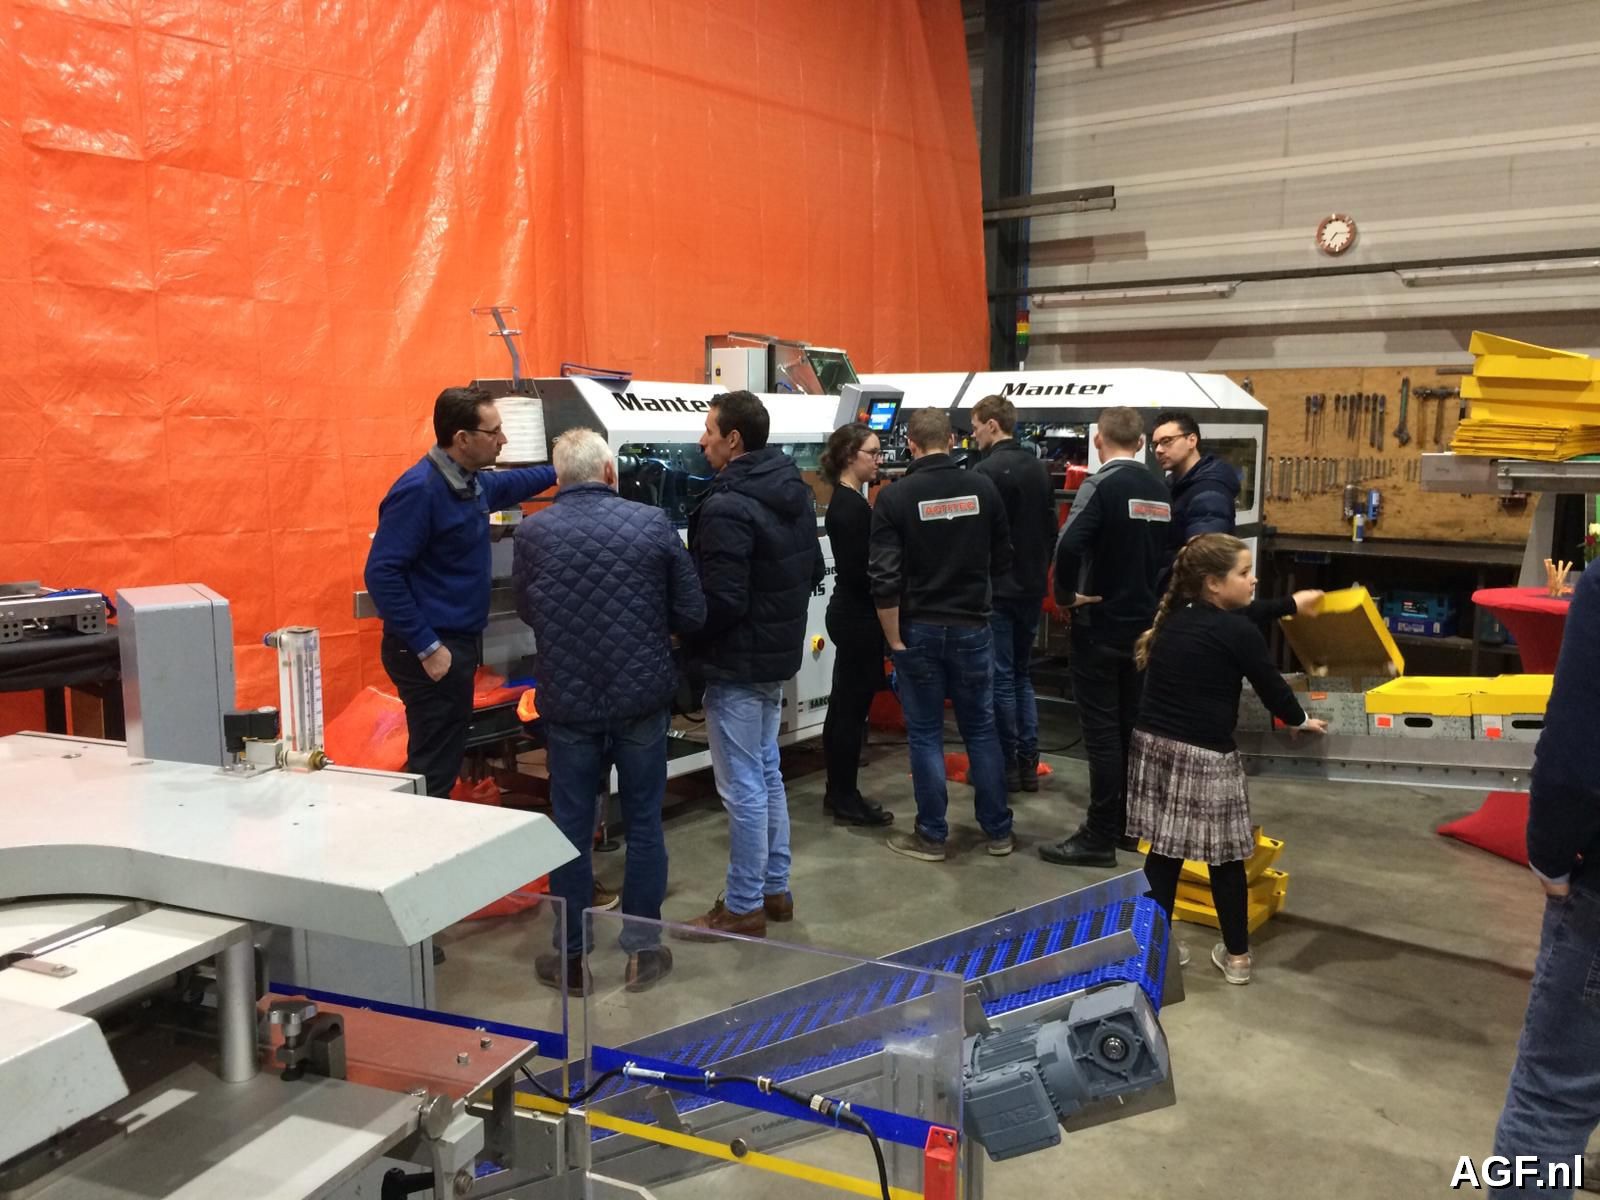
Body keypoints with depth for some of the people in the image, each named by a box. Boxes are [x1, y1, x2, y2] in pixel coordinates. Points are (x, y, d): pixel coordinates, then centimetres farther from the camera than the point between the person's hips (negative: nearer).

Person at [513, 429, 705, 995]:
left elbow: (526, 610, 8)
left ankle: (572, 957, 21)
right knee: (644, 823, 13)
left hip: (568, 702, 0)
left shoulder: (533, 533, -6)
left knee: (571, 827, 12)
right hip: (642, 698, 0)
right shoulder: (652, 524, -9)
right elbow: (692, 614, -5)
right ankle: (642, 951, 21)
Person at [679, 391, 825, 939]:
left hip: (737, 665, -10)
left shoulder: (727, 508, -23)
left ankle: (744, 906, 11)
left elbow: (721, 602, -25)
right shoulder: (796, 492, 7)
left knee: (743, 786, 0)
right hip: (779, 654, 10)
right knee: (767, 774, 19)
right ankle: (774, 888, 29)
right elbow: (815, 570, 15)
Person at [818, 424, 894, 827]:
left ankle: (838, 793, 24)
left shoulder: (847, 500, 12)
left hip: (851, 613, 10)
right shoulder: (849, 506, -18)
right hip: (857, 617, -10)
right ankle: (846, 799, 8)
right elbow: (859, 571, -22)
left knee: (844, 705, 15)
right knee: (853, 707, -2)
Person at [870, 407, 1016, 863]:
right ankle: (998, 831, 20)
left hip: (918, 629, -2)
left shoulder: (895, 496, -11)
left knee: (925, 734, 7)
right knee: (981, 730, 13)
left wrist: (894, 639, -6)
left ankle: (932, 836, 13)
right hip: (972, 626, 2)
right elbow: (1002, 560, 7)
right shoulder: (983, 487, -3)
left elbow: (885, 578, -14)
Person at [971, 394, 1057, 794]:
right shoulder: (1040, 468, 10)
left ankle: (1006, 765, 7)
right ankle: (1028, 764, 18)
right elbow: (1051, 529, 14)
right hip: (1032, 588, 8)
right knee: (1022, 674, 16)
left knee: (1000, 678, 1)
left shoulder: (988, 470, -16)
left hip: (997, 590, -8)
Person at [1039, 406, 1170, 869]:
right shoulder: (1159, 490, 7)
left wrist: (1065, 594, -15)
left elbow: (1069, 545, -29)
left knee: (1102, 731, -3)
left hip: (1100, 625, -7)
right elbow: (1170, 552, 15)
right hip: (1145, 623, 7)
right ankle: (1129, 825, 23)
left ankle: (1099, 838, 2)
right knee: (1132, 726, 14)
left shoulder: (1102, 485, -15)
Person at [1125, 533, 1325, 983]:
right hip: (1205, 756, -6)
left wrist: (1290, 604, 38)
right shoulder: (1238, 635, -12)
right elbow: (1270, 684, -1)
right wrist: (1300, 720, 20)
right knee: (1225, 857, 9)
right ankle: (1236, 957, 22)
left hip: (1155, 744, 6)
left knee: (1164, 849, 12)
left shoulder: (1176, 614, 9)